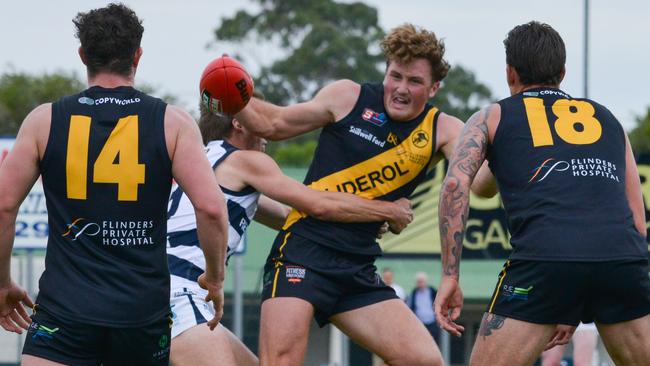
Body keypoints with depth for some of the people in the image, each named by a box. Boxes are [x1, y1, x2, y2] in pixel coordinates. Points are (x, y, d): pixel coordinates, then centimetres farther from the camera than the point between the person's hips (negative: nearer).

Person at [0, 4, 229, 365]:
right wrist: (215, 278, 9)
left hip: (65, 308, -1)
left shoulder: (45, 120, 3)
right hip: (143, 310, 1)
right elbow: (211, 208, -7)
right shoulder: (172, 122, 2)